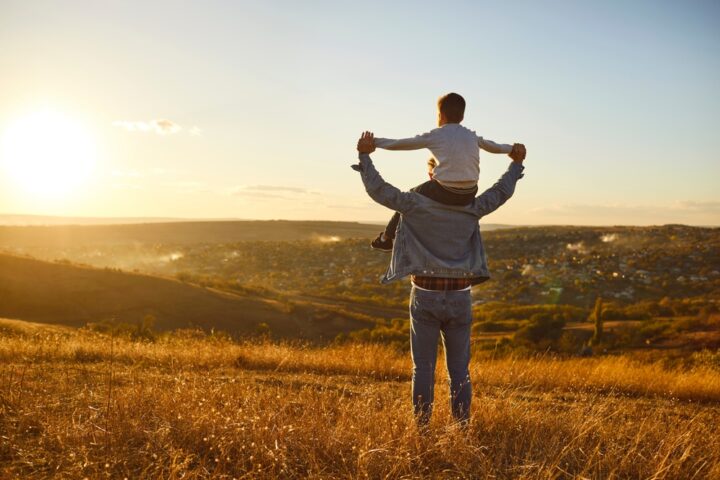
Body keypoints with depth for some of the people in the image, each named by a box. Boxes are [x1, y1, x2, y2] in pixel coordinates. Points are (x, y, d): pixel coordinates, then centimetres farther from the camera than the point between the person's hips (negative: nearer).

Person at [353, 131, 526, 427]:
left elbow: (379, 190, -9)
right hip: (460, 298, 2)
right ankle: (462, 426, 12)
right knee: (459, 369, 10)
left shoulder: (417, 205, -7)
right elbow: (502, 192, 13)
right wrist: (516, 163, 27)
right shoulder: (470, 209, 0)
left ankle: (421, 427, 8)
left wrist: (364, 155, 0)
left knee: (423, 367, 5)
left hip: (425, 297, -1)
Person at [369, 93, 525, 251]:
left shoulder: (434, 136, 2)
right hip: (469, 196, 4)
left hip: (445, 193, -4)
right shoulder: (471, 136, 14)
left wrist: (374, 142, 14)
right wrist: (512, 148, 46)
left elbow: (398, 144, 4)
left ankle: (386, 238, 31)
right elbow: (491, 146, 29)